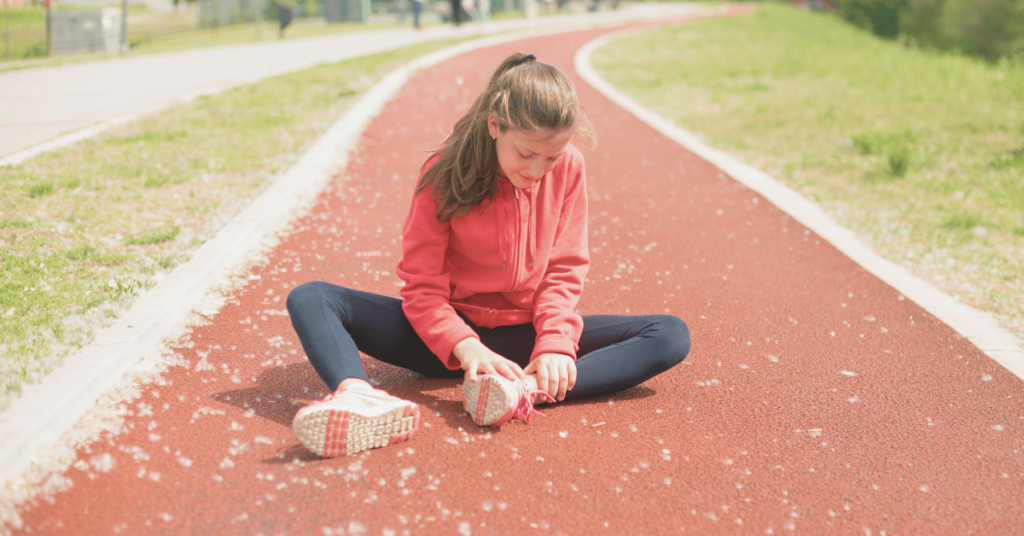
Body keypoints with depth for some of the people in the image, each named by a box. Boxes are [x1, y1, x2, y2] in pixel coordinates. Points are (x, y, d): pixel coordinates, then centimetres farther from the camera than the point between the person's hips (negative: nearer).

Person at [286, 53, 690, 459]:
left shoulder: (568, 169, -5)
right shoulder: (445, 174, -12)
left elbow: (564, 270, -2)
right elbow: (422, 286, -13)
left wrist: (555, 344, -20)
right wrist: (463, 346, -32)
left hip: (525, 334, 2)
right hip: (452, 337, -1)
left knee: (671, 336, -21)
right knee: (309, 299, -21)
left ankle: (526, 392, -42)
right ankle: (358, 396, -54)